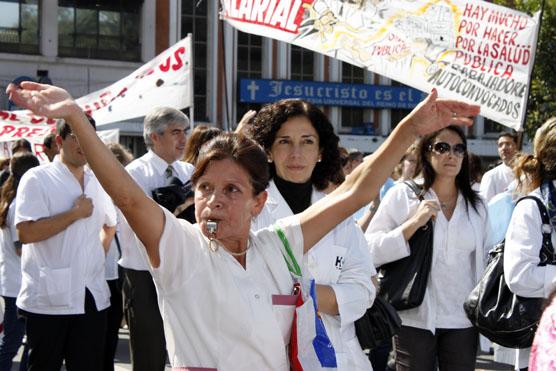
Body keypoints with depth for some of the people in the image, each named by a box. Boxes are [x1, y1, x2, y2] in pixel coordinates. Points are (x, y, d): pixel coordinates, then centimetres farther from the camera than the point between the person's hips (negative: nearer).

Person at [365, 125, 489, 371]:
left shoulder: (476, 205, 9)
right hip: (415, 319, -3)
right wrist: (413, 223, -19)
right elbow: (371, 251, -10)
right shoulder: (402, 195, -3)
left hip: (462, 321, 3)